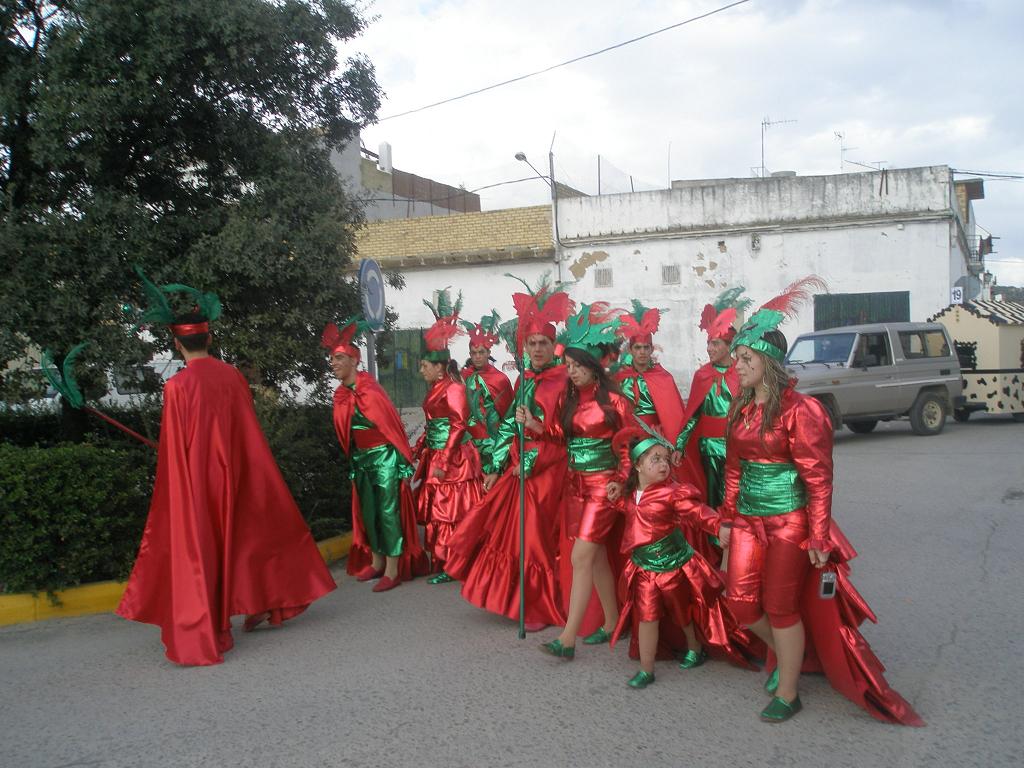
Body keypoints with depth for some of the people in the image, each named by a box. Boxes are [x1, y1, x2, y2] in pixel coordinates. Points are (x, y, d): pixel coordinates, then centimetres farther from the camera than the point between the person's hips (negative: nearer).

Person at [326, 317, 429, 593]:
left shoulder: (371, 390, -19)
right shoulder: (341, 395, 3)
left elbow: (393, 425, -15)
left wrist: (405, 462, -13)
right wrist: (353, 459, 17)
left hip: (384, 457, -7)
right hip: (361, 458, 7)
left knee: (388, 511, -2)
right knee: (367, 510, 14)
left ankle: (393, 571, 4)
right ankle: (376, 563, 28)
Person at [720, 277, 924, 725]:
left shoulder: (798, 410, -15)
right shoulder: (740, 408, 7)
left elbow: (818, 478, -14)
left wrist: (818, 537, -15)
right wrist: (727, 519, 15)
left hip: (788, 519, -7)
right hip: (748, 519, 7)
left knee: (780, 606, 1)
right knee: (740, 602, 7)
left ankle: (787, 694, 18)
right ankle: (787, 654, 36)